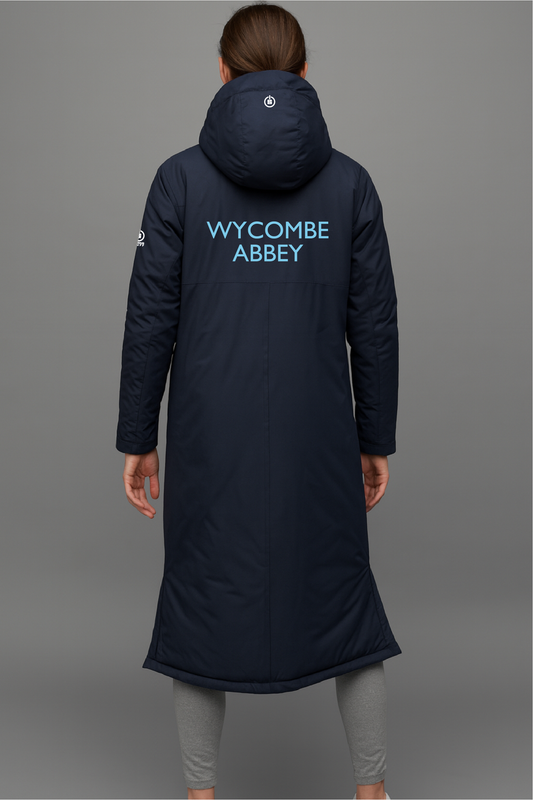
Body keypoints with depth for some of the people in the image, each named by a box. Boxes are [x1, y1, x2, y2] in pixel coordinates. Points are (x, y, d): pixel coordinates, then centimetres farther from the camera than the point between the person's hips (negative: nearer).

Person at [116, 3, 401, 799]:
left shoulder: (181, 177, -4)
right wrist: (376, 439, 9)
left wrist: (137, 438, 3)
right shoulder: (349, 181, -1)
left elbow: (151, 320, -5)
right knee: (343, 599, 15)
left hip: (210, 439, -1)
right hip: (317, 437, 1)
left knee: (202, 604, 13)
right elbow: (374, 325, 0)